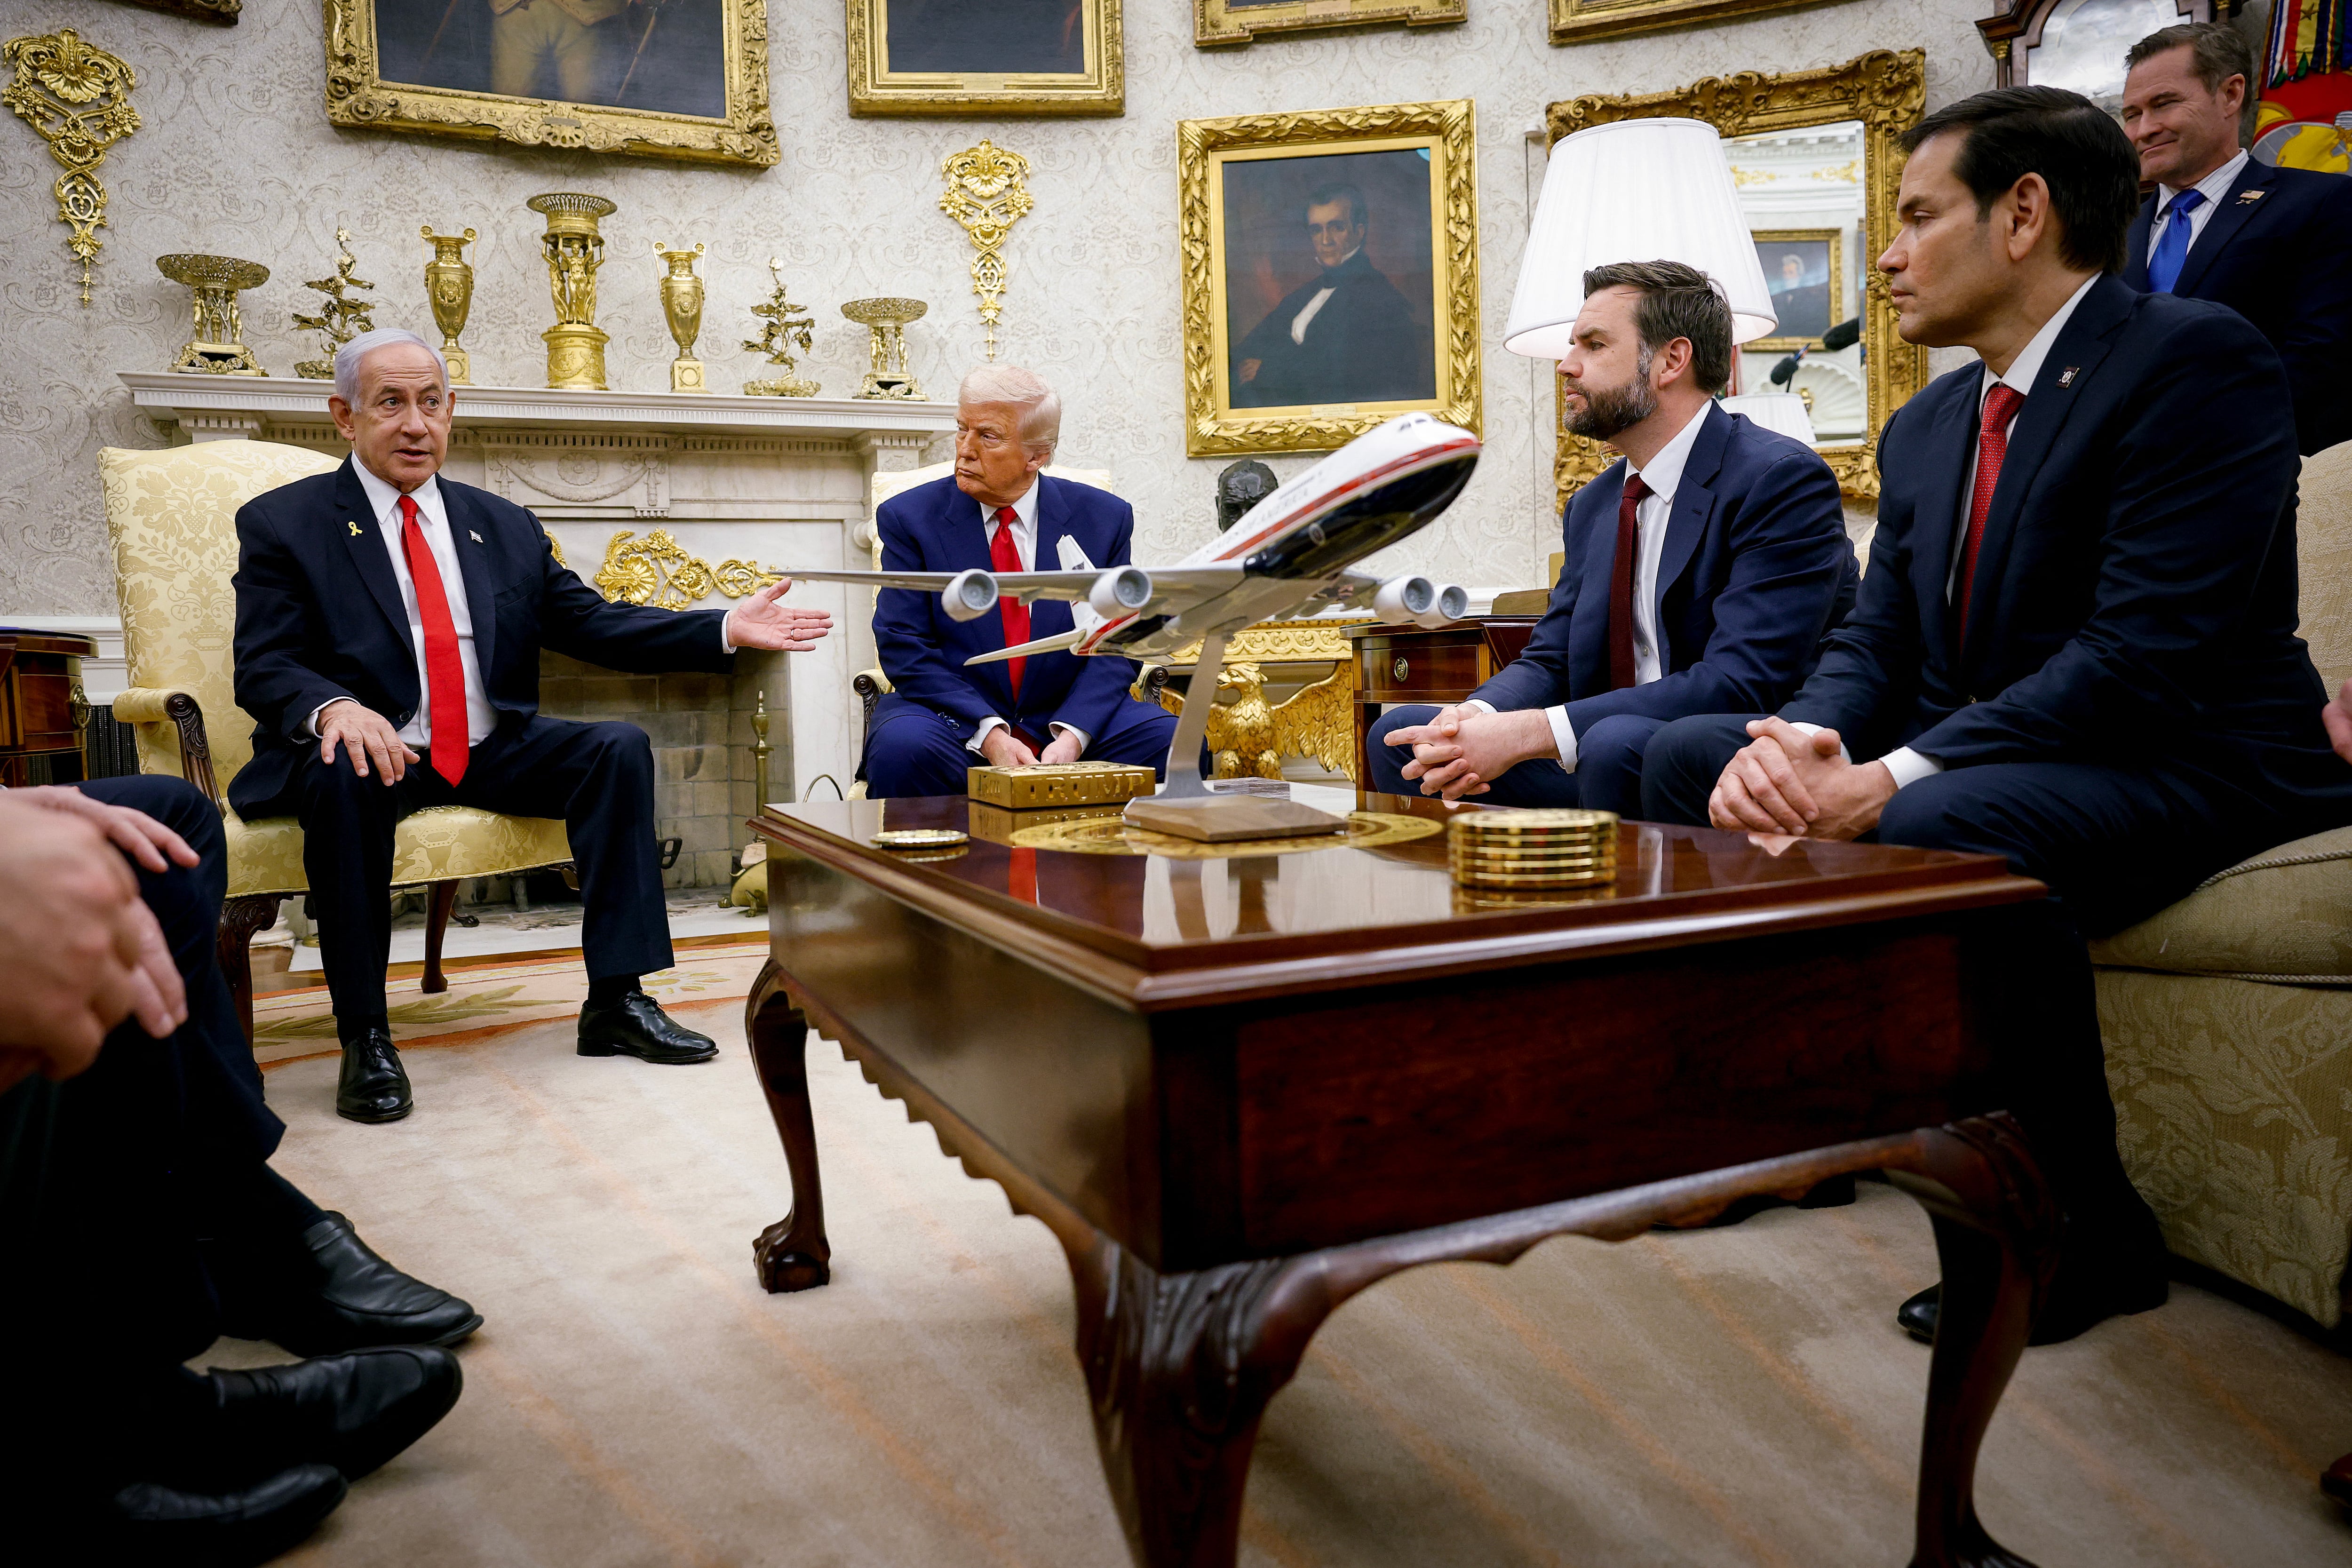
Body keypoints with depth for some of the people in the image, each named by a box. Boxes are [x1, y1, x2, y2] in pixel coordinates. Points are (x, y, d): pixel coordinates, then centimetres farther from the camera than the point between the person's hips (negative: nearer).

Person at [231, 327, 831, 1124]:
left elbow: (594, 624, 10)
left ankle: (615, 1001, -15)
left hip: (490, 752, 4)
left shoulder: (505, 527, 14)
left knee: (618, 747, -17)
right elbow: (264, 669, -8)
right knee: (346, 776, -36)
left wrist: (727, 629, -3)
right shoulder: (282, 524, 1)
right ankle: (364, 1036, -23)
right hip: (369, 746, -4)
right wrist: (335, 707, -33)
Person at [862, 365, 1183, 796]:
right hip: (955, 719, -1)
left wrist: (1072, 734, -18)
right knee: (901, 749, -33)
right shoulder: (909, 518, 0)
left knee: (1176, 741, -23)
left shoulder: (1104, 518, 4)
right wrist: (988, 734, -21)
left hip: (1070, 715, 1)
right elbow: (905, 648, -7)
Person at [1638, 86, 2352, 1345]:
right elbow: (1873, 641, 7)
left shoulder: (2194, 359, -13)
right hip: (1966, 764, 8)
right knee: (1689, 755, -3)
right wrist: (1802, 741, -17)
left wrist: (1892, 778, -30)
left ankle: (2086, 1229, -16)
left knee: (1943, 823, -38)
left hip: (2189, 767, -8)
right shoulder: (1927, 427, 13)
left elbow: (2146, 654, -24)